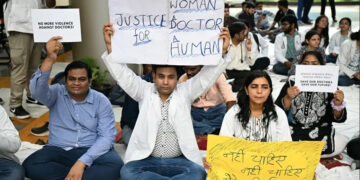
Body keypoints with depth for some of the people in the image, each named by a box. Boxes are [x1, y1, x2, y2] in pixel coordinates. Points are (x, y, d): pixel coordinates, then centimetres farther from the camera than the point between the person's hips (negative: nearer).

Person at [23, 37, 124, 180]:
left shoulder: (101, 101, 0)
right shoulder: (57, 93, 4)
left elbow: (107, 136, -8)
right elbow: (37, 91, -20)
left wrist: (82, 162, -22)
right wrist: (50, 59, -35)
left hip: (91, 151, -1)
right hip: (58, 151, 2)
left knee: (114, 165, -31)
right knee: (30, 165, -28)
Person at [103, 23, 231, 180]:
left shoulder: (184, 92, 6)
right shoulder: (144, 91, 6)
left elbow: (207, 75, -3)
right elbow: (122, 74, -1)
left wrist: (222, 51, -17)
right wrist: (110, 46, -13)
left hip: (179, 161, 0)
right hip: (146, 160, 1)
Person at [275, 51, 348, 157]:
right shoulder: (292, 84, -2)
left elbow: (338, 119, -3)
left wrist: (338, 105, -24)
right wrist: (288, 98, -27)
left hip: (321, 134, 1)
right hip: (293, 132, 0)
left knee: (340, 143, -27)